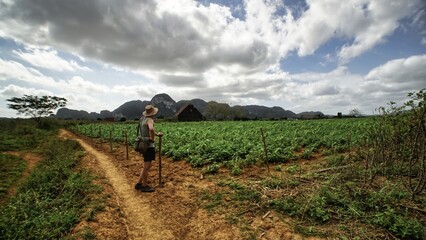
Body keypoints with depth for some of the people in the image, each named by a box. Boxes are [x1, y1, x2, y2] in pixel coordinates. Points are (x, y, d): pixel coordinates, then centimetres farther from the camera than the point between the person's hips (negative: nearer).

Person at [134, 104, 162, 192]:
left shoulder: (142, 118, 13)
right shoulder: (149, 120, -16)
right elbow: (151, 129, -38)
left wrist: (156, 134, 26)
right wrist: (153, 139, -23)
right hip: (148, 145, -10)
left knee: (147, 165, 17)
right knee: (147, 166, 0)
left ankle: (139, 184, 24)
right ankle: (144, 186, 11)